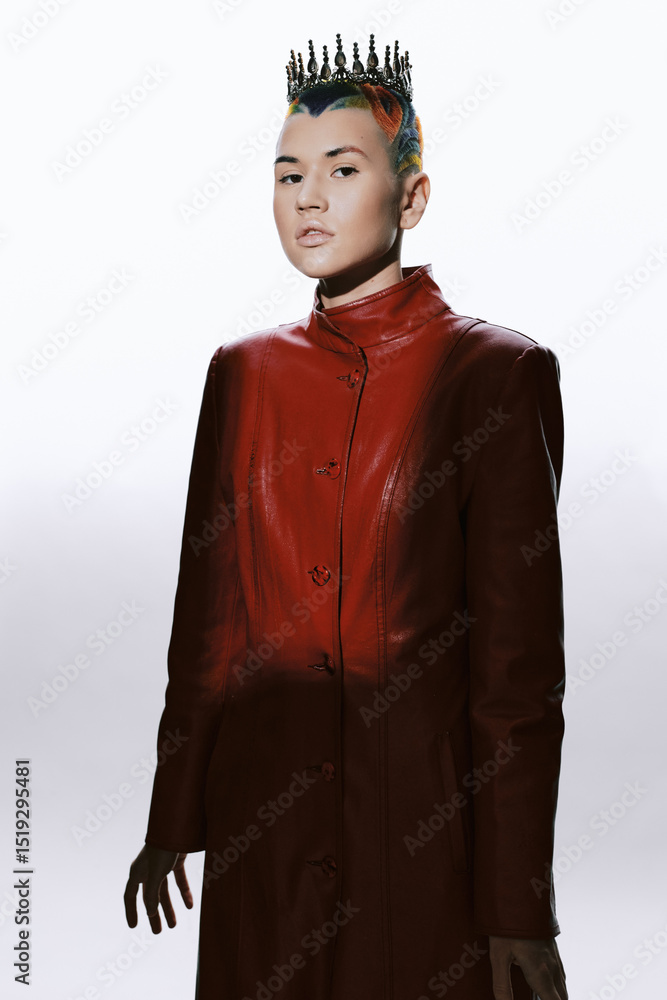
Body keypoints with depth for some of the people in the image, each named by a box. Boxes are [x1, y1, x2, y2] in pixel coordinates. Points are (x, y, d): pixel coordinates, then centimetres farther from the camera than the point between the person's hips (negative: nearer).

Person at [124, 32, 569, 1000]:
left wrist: (520, 911, -10)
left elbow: (522, 655, -8)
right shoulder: (244, 370, 7)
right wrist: (171, 822, 10)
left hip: (426, 837, -4)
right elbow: (206, 615, 10)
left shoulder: (499, 373, -6)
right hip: (263, 832, 4)